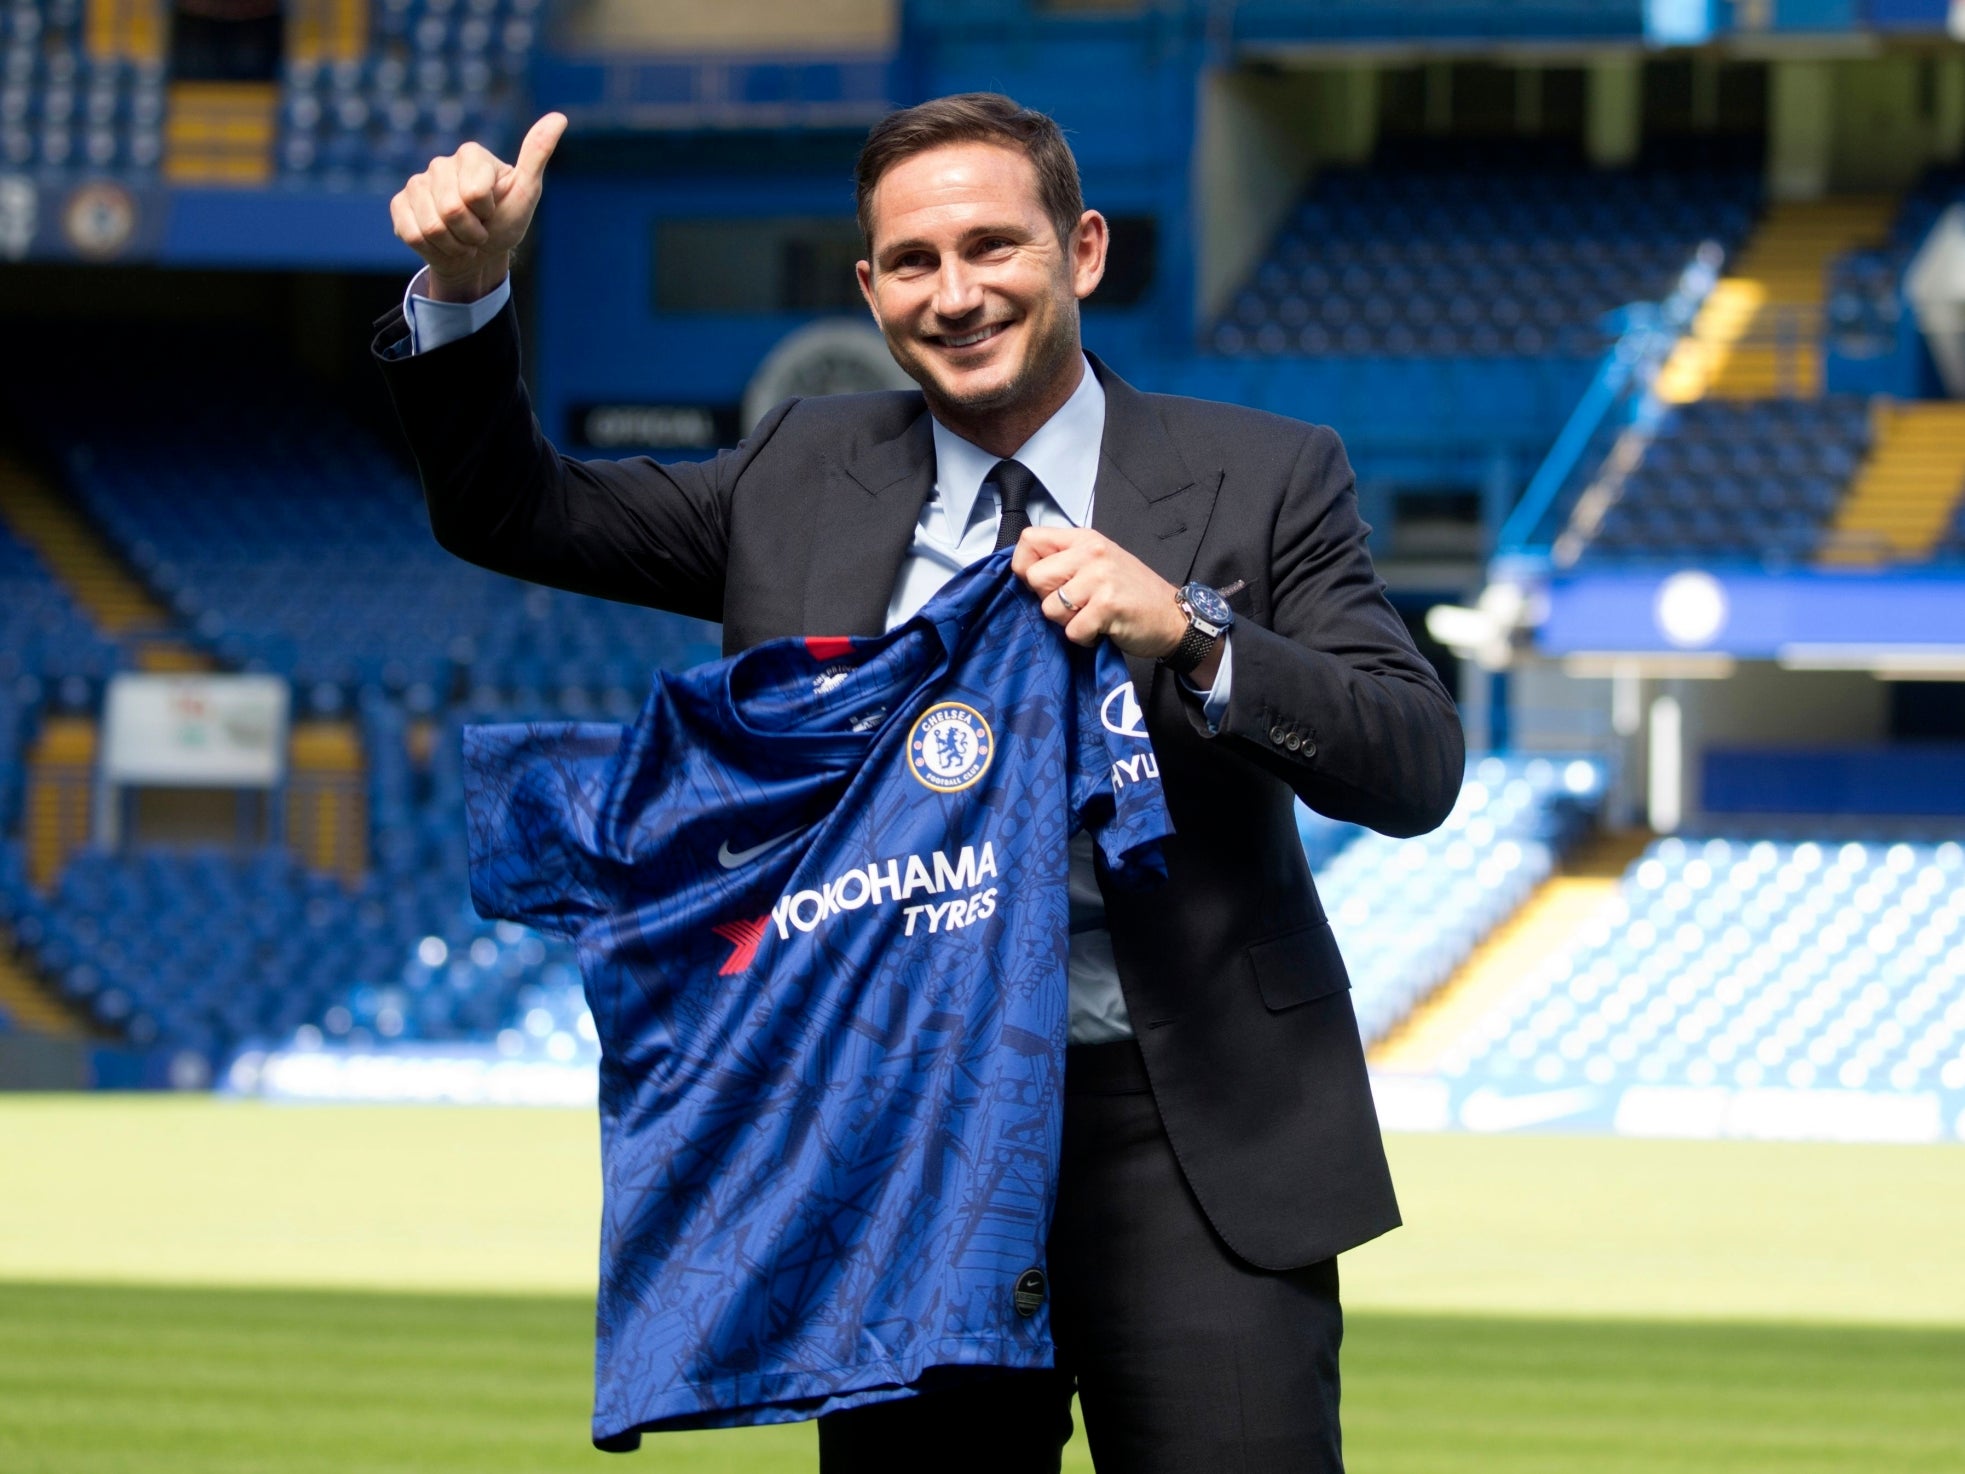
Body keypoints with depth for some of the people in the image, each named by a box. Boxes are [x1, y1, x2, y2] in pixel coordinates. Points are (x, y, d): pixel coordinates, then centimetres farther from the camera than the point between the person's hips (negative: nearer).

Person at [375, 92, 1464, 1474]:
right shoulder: (801, 478, 12)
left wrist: (1187, 636, -22)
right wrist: (464, 288, -2)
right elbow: (509, 511, 15)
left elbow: (1418, 767, -7)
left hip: (1189, 1151, -2)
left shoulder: (1263, 480, 3)